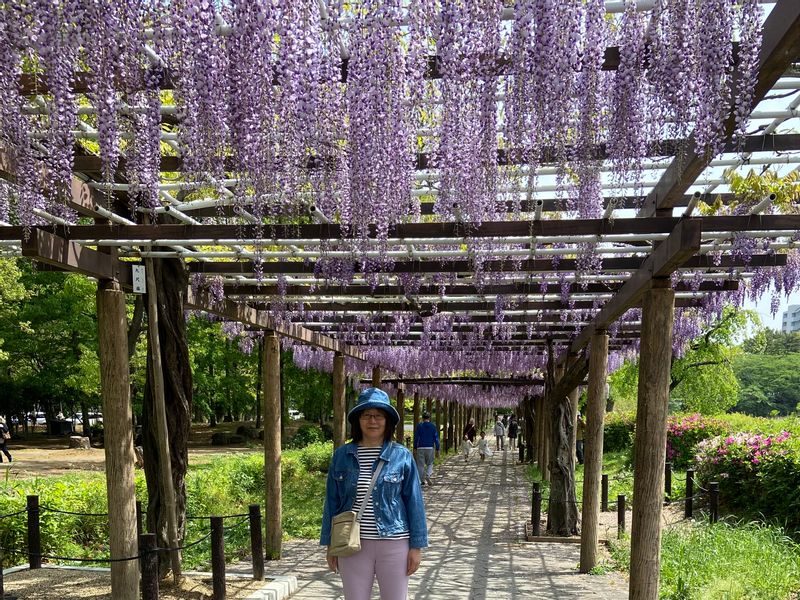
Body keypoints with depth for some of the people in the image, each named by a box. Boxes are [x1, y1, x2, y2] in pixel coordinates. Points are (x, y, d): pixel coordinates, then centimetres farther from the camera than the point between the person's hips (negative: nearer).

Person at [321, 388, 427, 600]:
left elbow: (414, 502, -1)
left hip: (394, 544, -1)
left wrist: (417, 546, -2)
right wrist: (330, 544, 7)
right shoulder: (342, 456, 2)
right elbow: (332, 502, 7)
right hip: (353, 544, 1)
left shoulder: (402, 456, -2)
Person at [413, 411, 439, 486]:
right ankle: (428, 475, -14)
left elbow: (416, 438, 0)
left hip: (420, 448, -1)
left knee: (420, 465, 6)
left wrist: (415, 448, 7)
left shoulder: (419, 426, 0)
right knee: (430, 464, 11)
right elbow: (436, 438, 2)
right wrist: (437, 449, 6)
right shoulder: (433, 426, 2)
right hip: (430, 448, 1)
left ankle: (422, 480, 6)